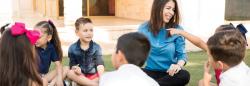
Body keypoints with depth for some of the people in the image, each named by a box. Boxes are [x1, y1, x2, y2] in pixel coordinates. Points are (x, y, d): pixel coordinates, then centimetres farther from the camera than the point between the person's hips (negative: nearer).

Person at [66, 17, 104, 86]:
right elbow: (72, 65, -5)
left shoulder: (96, 47, -7)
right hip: (80, 75, 1)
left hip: (94, 75, -1)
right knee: (70, 73, -30)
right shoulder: (72, 48, -5)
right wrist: (76, 68, -30)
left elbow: (100, 64, -18)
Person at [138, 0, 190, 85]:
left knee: (184, 75, -34)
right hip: (150, 71, 0)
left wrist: (179, 65, -23)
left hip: (169, 72, 0)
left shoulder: (177, 29, 0)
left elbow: (181, 54, 0)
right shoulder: (144, 28, 3)